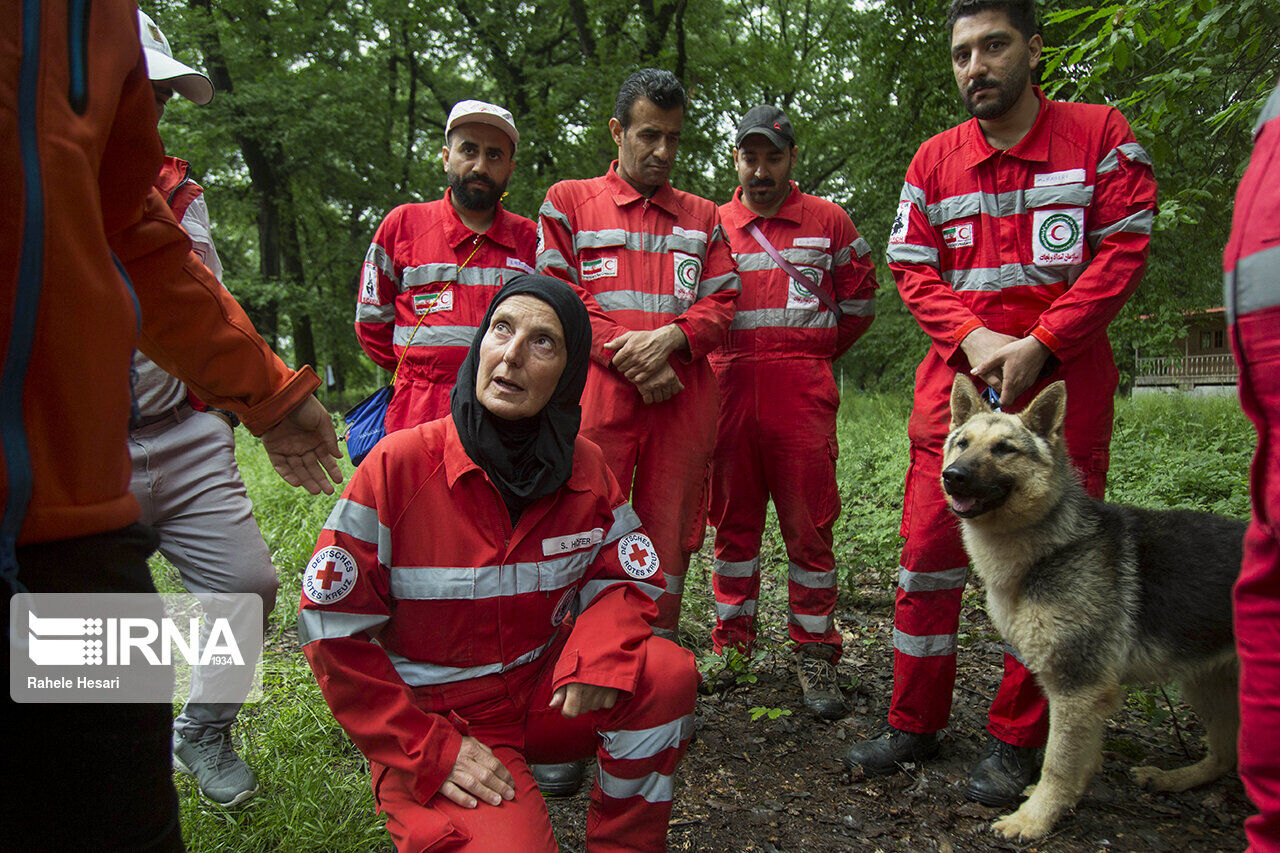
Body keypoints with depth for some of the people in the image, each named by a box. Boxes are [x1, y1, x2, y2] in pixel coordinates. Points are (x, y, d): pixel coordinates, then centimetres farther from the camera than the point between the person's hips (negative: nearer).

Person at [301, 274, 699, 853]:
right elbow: (333, 631, -12)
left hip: (544, 691, 4)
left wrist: (600, 652, -22)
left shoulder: (586, 469, -4)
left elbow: (626, 576, 1)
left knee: (669, 672, -21)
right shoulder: (398, 465, -16)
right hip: (430, 715, -4)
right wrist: (432, 750, -16)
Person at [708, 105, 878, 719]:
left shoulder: (828, 221, 9)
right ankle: (732, 645, 21)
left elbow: (859, 300, 16)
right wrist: (742, 360, 13)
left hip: (803, 390, -2)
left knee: (808, 523, -1)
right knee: (733, 520, 8)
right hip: (728, 387, 2)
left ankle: (814, 655, 12)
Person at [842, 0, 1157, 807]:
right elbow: (913, 267, 6)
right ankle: (916, 723, 18)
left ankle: (1016, 741, 18)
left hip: (1063, 379, -2)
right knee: (928, 552, 2)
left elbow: (1124, 250, -4)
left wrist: (1038, 344, -14)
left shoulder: (1100, 135, 3)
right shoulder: (934, 160, 10)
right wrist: (972, 336, -11)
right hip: (958, 377, 2)